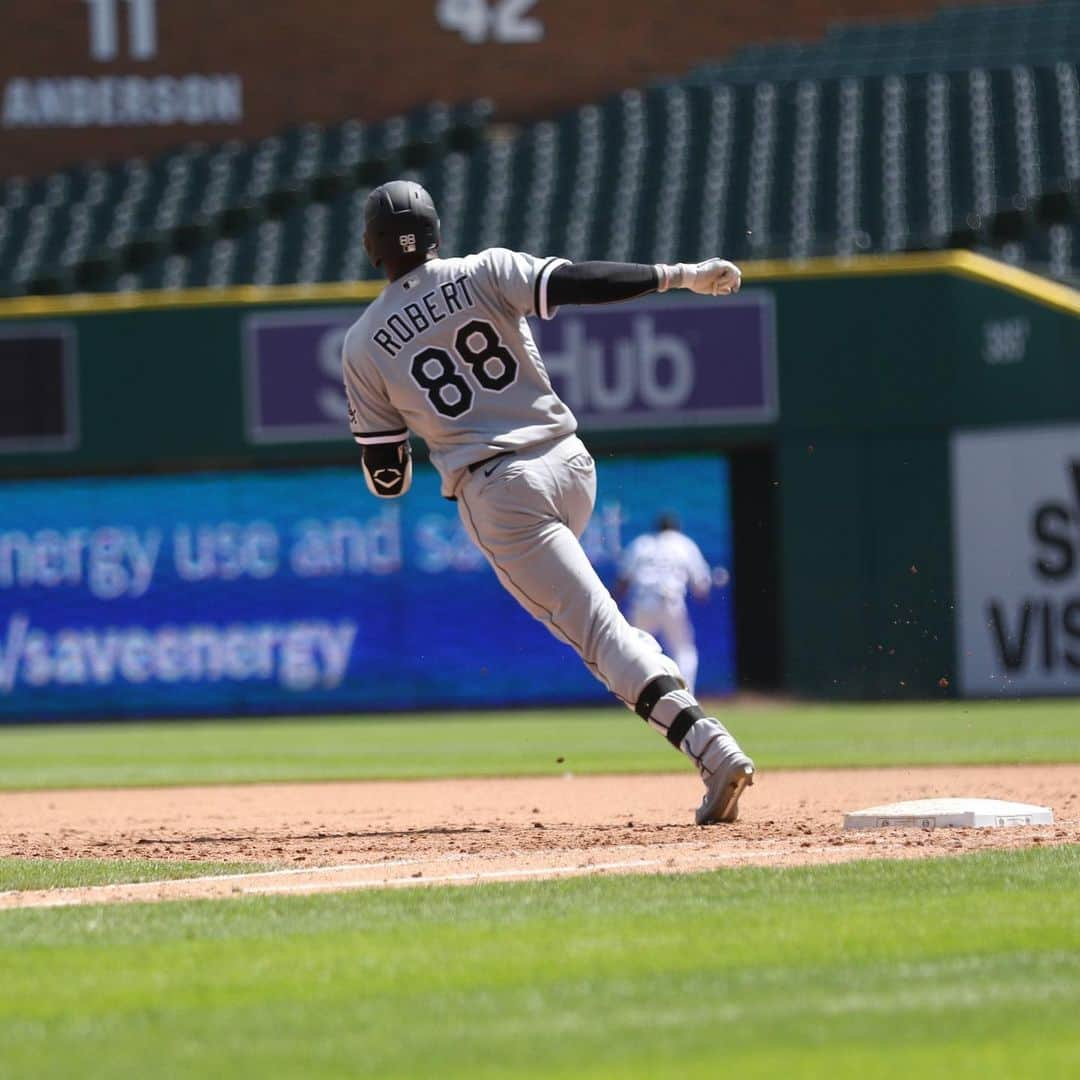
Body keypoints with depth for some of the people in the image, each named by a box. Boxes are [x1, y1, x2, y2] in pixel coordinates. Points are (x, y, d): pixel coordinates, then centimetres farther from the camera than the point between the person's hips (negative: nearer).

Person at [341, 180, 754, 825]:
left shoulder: (364, 346, 5)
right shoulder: (486, 273, 6)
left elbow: (387, 477, 7)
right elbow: (577, 282, -11)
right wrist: (681, 276, -9)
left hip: (497, 493, -4)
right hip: (570, 465, 4)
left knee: (601, 631, -9)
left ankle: (713, 748, -26)